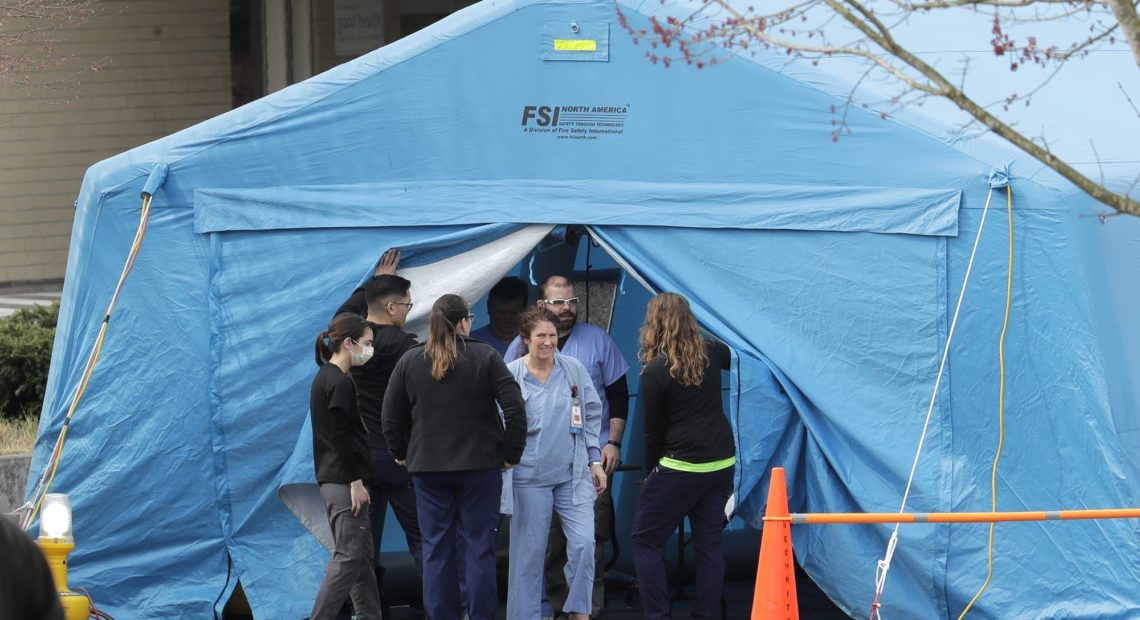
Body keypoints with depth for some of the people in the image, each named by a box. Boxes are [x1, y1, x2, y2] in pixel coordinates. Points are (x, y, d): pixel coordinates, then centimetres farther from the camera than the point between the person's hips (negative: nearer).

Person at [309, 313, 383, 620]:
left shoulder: (324, 378, 15)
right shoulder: (340, 383, -15)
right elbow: (341, 438, -19)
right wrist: (356, 481, -18)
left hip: (332, 479, 10)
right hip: (344, 479, -10)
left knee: (362, 553, 13)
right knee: (348, 555, -9)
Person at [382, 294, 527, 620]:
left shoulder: (409, 361, 1)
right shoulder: (485, 357, -5)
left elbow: (391, 418, 4)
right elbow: (515, 409, -9)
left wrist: (401, 453, 19)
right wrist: (511, 453, 2)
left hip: (427, 467, 2)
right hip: (480, 465, -2)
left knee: (437, 548, 7)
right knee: (479, 546, 3)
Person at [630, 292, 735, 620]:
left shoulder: (656, 371, -13)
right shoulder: (711, 352, 2)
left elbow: (653, 432, -5)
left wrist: (650, 470, 9)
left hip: (681, 467, -6)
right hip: (722, 463, 6)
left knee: (645, 539, 4)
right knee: (709, 541, 11)